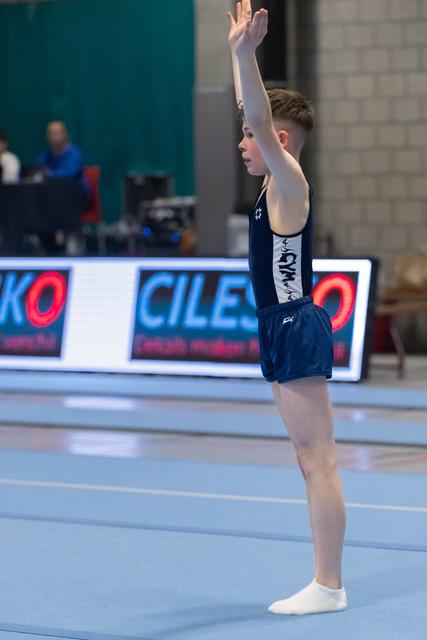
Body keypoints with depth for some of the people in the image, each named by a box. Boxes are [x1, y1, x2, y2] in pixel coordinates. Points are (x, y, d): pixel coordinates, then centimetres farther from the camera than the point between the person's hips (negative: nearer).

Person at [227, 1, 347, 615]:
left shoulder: (290, 183, -10)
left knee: (318, 462, -8)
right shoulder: (274, 184, 13)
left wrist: (246, 53, -31)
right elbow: (256, 111, 23)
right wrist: (240, 50, 23)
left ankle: (329, 587, -7)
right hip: (284, 331, 10)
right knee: (312, 463, 10)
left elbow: (263, 117, -25)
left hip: (298, 329, -10)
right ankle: (325, 583, 13)